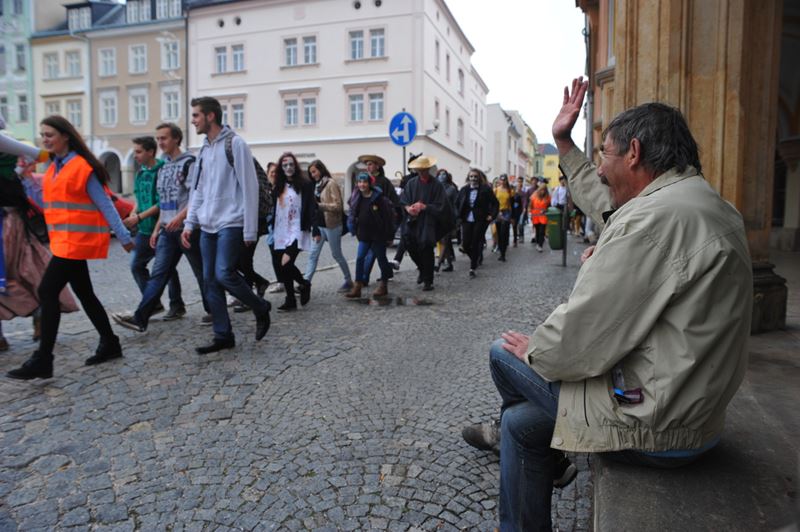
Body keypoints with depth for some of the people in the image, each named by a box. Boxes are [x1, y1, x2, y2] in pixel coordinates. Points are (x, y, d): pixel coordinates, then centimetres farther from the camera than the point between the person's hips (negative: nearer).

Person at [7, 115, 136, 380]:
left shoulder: (82, 167, -10)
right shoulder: (53, 168, 15)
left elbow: (104, 205, -10)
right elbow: (48, 204, 16)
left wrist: (124, 237, -8)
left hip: (76, 241, -9)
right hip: (64, 240, 9)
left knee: (47, 291, -10)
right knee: (84, 293, 12)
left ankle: (42, 360, -3)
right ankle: (109, 344, 23)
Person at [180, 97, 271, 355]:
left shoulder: (235, 144, -7)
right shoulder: (204, 149, 16)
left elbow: (250, 188, -11)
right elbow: (198, 191, 21)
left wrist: (250, 231, -14)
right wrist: (189, 223, 12)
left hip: (230, 224, -8)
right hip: (208, 226, 8)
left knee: (224, 274, -18)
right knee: (210, 281, 5)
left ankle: (261, 308, 8)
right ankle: (223, 336, 13)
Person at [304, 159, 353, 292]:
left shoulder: (331, 184, -11)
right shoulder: (317, 185, 11)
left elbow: (337, 206, -17)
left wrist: (319, 205, -24)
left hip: (331, 225, -7)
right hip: (319, 225, 7)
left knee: (337, 255, 6)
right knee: (313, 255, 2)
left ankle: (349, 281, 22)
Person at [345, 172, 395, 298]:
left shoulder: (379, 198, -13)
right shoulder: (357, 199, 4)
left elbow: (389, 214, -10)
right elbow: (353, 214, 16)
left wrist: (389, 233, -9)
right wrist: (354, 229, 7)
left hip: (378, 234, -5)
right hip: (364, 235, 5)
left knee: (381, 258, 7)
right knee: (360, 258, -1)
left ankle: (383, 286, 21)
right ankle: (357, 287, 3)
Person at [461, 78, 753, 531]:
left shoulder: (655, 217, -26)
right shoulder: (709, 203, 8)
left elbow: (585, 331, -25)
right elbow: (605, 203, 22)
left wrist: (533, 351, -4)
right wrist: (564, 144, 29)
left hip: (654, 425, -9)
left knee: (505, 354, 7)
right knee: (519, 422, 16)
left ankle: (550, 461, 33)